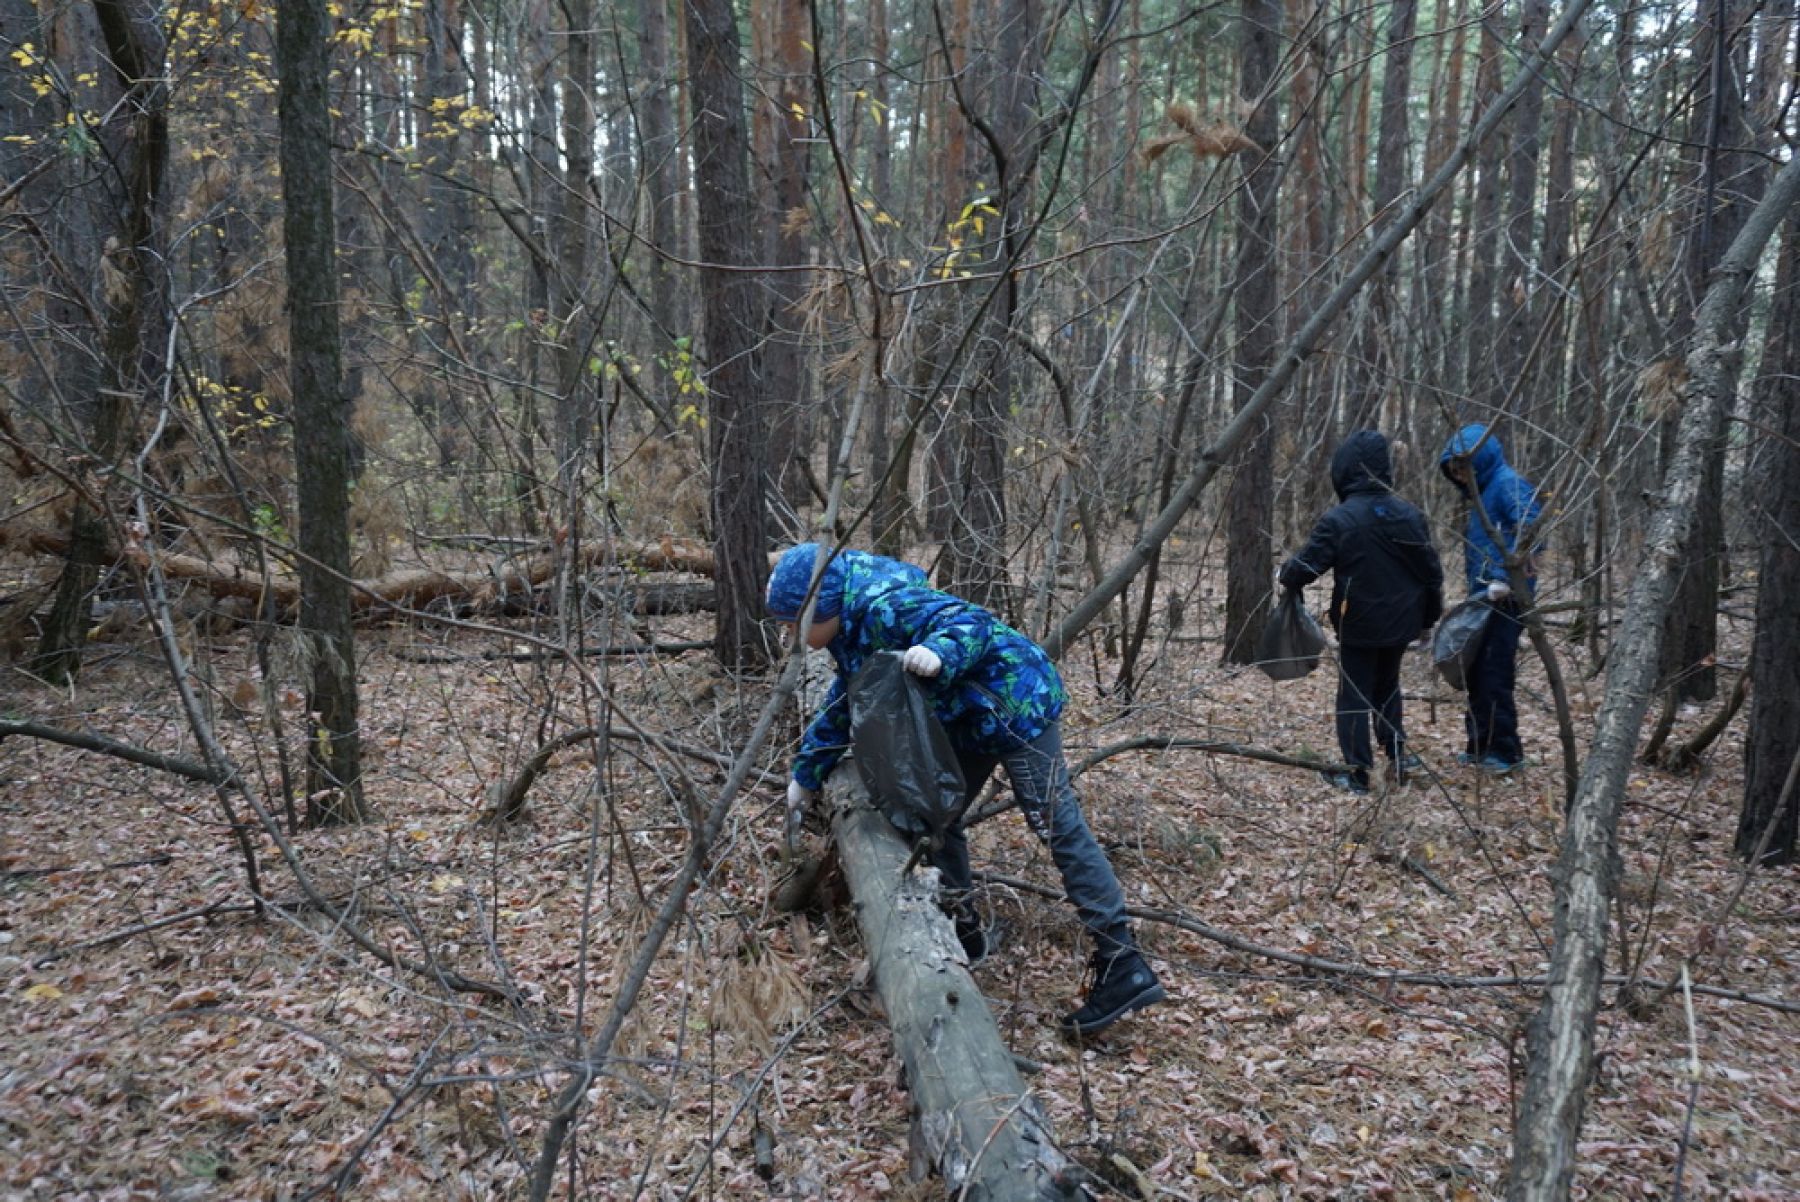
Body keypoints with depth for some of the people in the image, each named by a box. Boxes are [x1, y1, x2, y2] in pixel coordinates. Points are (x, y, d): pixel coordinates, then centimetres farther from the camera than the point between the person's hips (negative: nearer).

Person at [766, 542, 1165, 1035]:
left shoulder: (882, 606, -22)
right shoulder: (852, 629, 10)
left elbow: (969, 621, -29)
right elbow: (843, 706, 22)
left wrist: (940, 652, -49)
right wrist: (807, 772, 25)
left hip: (1018, 703, -11)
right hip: (973, 719, 11)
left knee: (1059, 829, -11)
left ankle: (1124, 969, -9)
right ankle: (964, 933, 28)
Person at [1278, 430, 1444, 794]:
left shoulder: (1338, 519, -17)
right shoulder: (1410, 515, -1)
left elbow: (1307, 565, -14)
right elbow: (1431, 570, 5)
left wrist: (1284, 575, 8)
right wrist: (1430, 615, 18)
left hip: (1358, 625, -4)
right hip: (1400, 624, 5)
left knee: (1355, 694, 6)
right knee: (1387, 686, 23)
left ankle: (1358, 771, 6)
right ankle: (1396, 753, 21)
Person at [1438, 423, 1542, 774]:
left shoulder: (1509, 484, -10)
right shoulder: (1481, 493, 18)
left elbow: (1531, 531, -24)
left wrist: (1506, 580, -31)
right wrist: (1477, 590, 14)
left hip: (1504, 601, -9)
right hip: (1484, 600, 9)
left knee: (1494, 677, -6)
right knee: (1477, 675, 13)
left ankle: (1506, 751, 3)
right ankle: (1481, 746, 21)